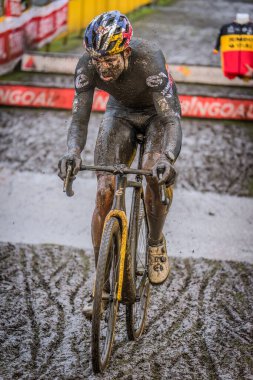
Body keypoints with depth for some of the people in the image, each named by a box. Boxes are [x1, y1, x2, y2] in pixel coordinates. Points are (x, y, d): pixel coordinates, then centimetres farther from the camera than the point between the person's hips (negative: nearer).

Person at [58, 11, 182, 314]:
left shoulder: (148, 59, -38)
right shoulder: (87, 66, -28)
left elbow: (171, 119, -40)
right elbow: (79, 118, -25)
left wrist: (168, 158, -60)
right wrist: (73, 152, -47)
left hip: (158, 111, -2)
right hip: (121, 111, 3)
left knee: (154, 176, -29)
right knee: (104, 192, -10)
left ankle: (156, 244, 2)